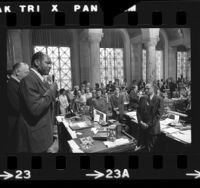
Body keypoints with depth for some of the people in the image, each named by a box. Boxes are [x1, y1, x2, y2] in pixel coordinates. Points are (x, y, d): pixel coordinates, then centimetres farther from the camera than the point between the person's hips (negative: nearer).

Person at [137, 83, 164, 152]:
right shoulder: (142, 98, 8)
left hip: (152, 128, -4)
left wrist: (149, 124, -14)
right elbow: (138, 111, 8)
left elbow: (158, 114, -11)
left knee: (150, 148, 6)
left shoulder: (159, 99, -6)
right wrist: (140, 121, -7)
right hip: (142, 127, 4)